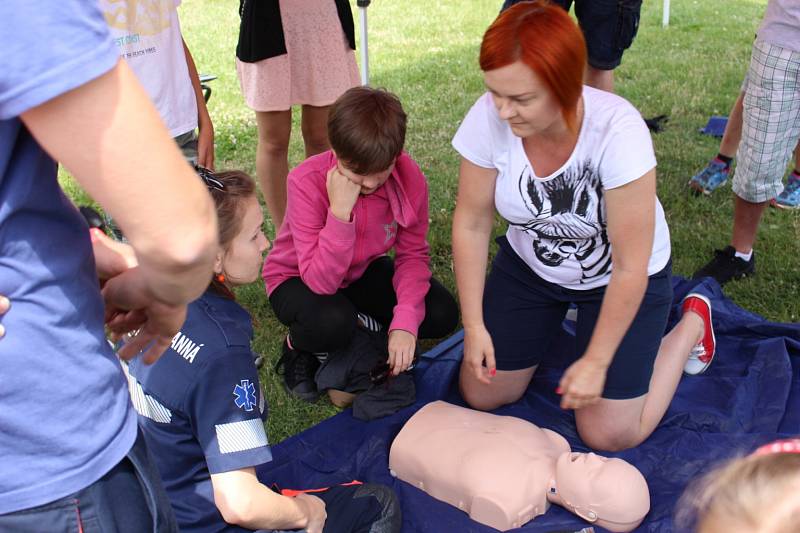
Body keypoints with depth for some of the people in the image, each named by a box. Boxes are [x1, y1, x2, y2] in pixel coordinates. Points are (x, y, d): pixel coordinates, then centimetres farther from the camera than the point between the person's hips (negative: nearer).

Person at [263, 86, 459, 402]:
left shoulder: (409, 176, -22)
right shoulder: (307, 182, -32)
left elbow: (412, 254, -14)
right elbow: (320, 281, -36)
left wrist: (405, 323, -28)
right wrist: (340, 212, -46)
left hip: (362, 270, 4)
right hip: (297, 278, -4)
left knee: (442, 315, -15)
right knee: (332, 323, -38)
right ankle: (298, 350, -1)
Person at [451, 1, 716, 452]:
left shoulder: (617, 131, -36)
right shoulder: (489, 118, -26)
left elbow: (629, 268, -27)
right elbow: (472, 224, -13)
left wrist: (596, 361, -21)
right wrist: (475, 325, -13)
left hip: (620, 276, -3)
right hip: (529, 264, 4)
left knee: (609, 433, -3)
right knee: (481, 394, 5)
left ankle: (692, 321, 20)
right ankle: (552, 320, 31)